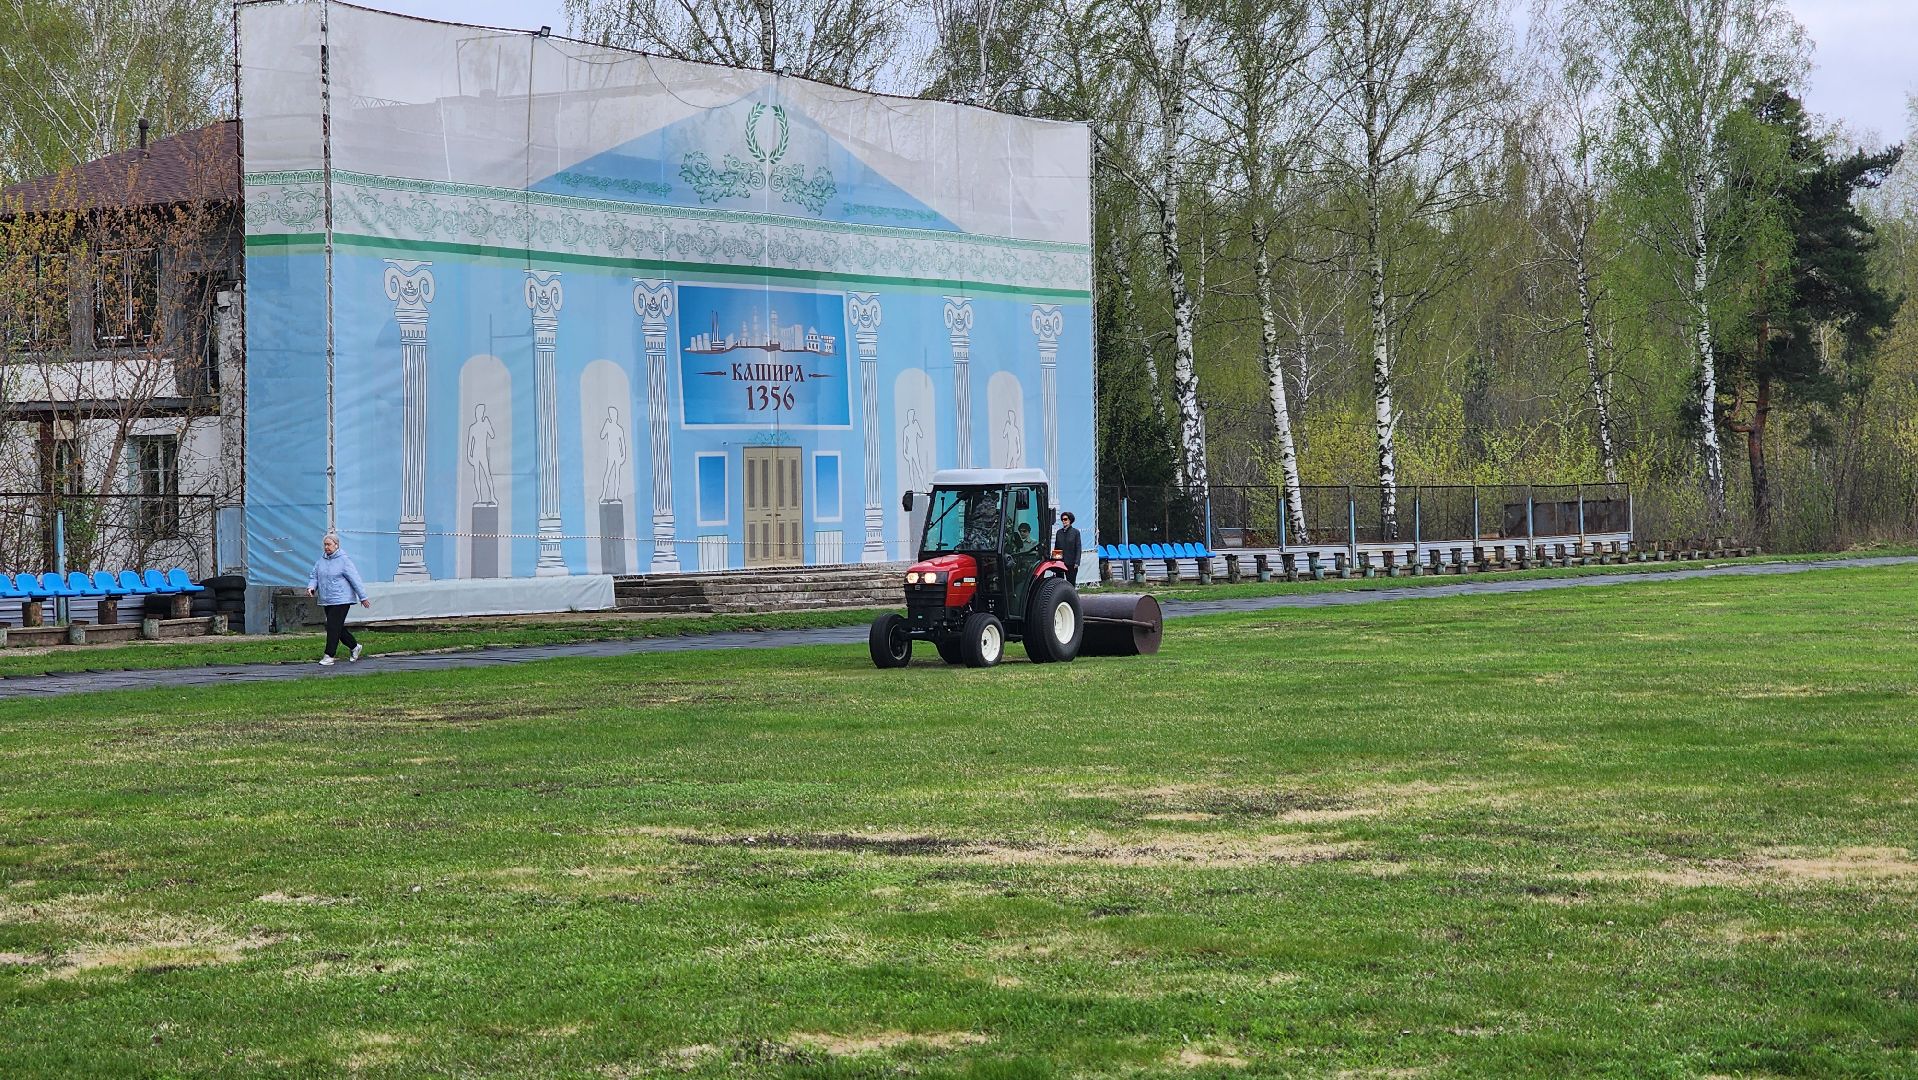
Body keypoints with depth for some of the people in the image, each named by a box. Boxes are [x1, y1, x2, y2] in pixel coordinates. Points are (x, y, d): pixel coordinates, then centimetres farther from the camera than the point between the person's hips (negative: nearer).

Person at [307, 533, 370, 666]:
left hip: (341, 599, -7)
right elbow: (314, 576, 16)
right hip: (327, 600, 7)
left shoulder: (344, 560, -9)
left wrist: (363, 597, -9)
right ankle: (354, 647, 32)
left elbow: (355, 579, -9)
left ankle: (329, 656, -8)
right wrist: (311, 587, -7)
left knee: (334, 627, -10)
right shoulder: (321, 560, 11)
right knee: (338, 628, 13)